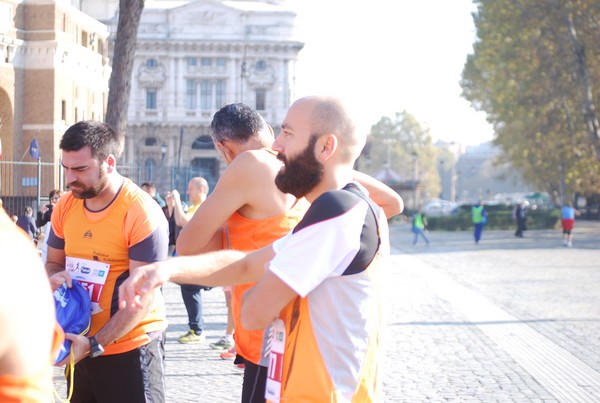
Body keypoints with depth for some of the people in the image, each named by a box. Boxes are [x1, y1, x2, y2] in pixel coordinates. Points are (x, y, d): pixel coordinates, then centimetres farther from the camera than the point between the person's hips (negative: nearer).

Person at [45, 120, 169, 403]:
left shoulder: (142, 214, -18)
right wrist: (54, 277, -8)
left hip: (130, 348, -6)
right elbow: (53, 262, 16)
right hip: (81, 343, 6)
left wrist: (95, 343, -25)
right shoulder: (65, 207, 2)